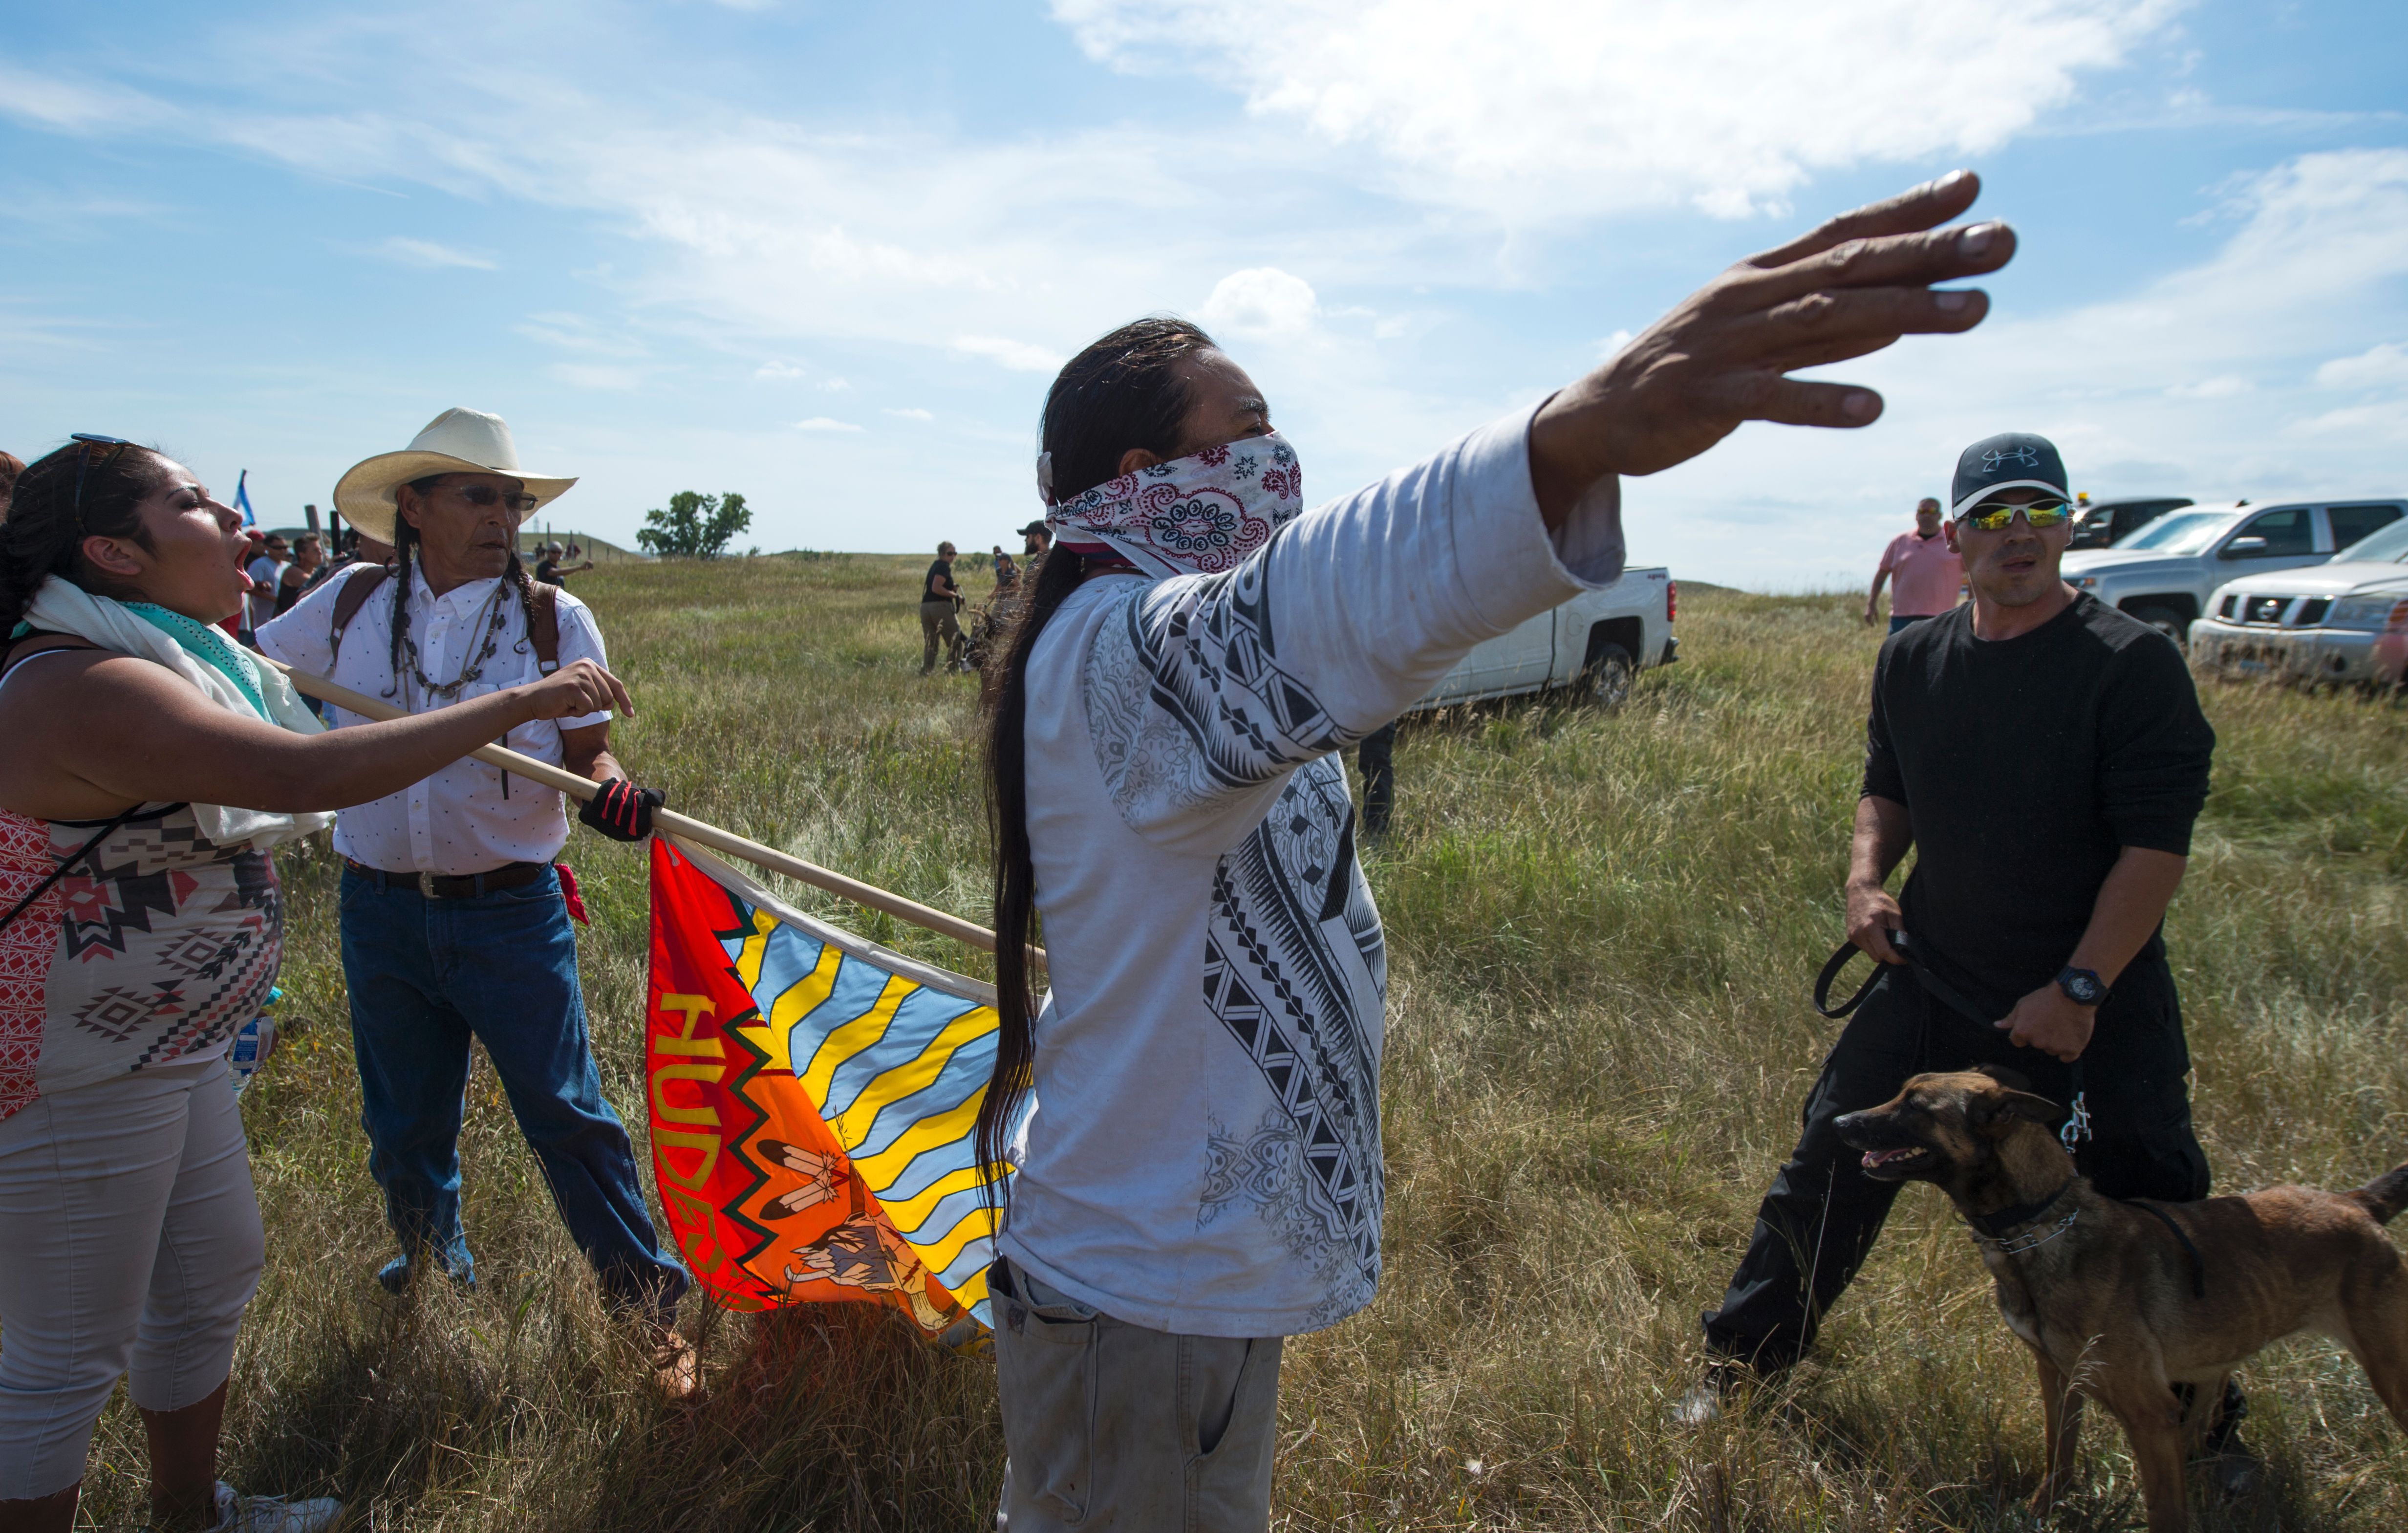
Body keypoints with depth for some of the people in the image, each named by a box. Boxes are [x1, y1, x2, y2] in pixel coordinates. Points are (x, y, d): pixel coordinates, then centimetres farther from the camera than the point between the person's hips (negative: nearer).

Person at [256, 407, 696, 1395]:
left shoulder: (554, 619, -4)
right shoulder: (352, 605, 2)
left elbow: (588, 752, -5)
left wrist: (610, 792, -26)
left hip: (509, 913, -3)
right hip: (380, 910, 3)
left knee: (567, 1114, -1)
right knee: (404, 1123, 19)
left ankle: (648, 1307, 12)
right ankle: (432, 1265, 45)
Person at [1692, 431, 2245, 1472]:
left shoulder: (2132, 663, -13)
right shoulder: (1912, 660, 2)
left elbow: (2158, 843, -15)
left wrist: (2080, 990, -19)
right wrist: (1868, 874, -4)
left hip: (2097, 1005, -3)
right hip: (1935, 984, 4)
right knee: (1829, 1171, 7)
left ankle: (2205, 1424, 36)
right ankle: (1739, 1363, 25)